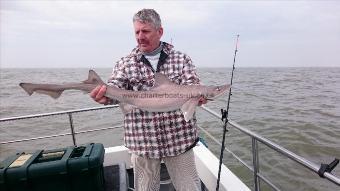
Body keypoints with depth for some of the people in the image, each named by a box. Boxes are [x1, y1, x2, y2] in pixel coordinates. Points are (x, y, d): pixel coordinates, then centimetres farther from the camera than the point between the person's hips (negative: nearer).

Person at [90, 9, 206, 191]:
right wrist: (104, 95, -29)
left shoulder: (181, 59, 2)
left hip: (179, 138, 0)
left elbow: (191, 87, -7)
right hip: (142, 141, 1)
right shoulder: (125, 63, 4)